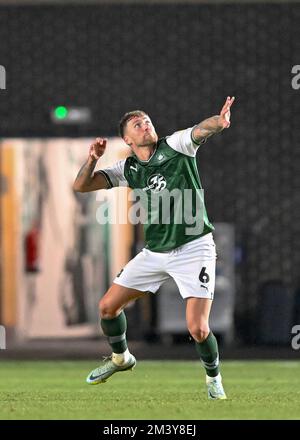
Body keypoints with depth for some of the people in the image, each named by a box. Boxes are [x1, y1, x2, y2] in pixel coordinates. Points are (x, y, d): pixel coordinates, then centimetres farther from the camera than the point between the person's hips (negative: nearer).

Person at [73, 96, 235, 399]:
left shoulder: (175, 145, -7)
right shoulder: (127, 170, 5)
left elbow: (200, 130, -28)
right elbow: (81, 186, 4)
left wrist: (219, 121, -51)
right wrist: (92, 159, -16)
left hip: (193, 249, -5)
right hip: (154, 252, 5)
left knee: (197, 328, -17)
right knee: (108, 306, 10)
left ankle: (213, 378, 12)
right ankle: (120, 357, 39)